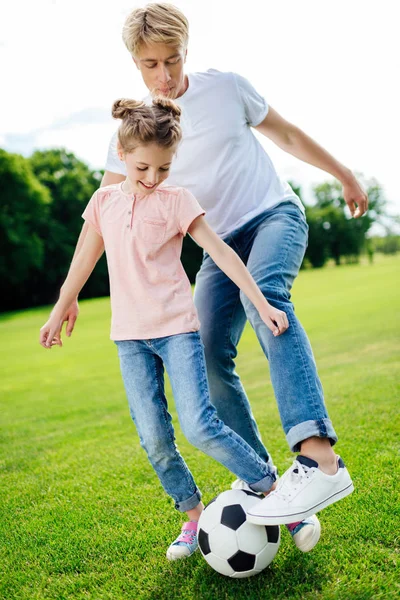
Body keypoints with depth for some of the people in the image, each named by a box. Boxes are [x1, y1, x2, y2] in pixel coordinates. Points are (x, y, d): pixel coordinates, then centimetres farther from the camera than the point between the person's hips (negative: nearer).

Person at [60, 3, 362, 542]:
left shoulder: (225, 87, -3)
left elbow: (286, 135, 11)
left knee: (264, 295, -36)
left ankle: (319, 458, -48)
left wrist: (345, 175, 18)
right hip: (222, 244, 4)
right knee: (208, 357, -11)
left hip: (275, 215, -3)